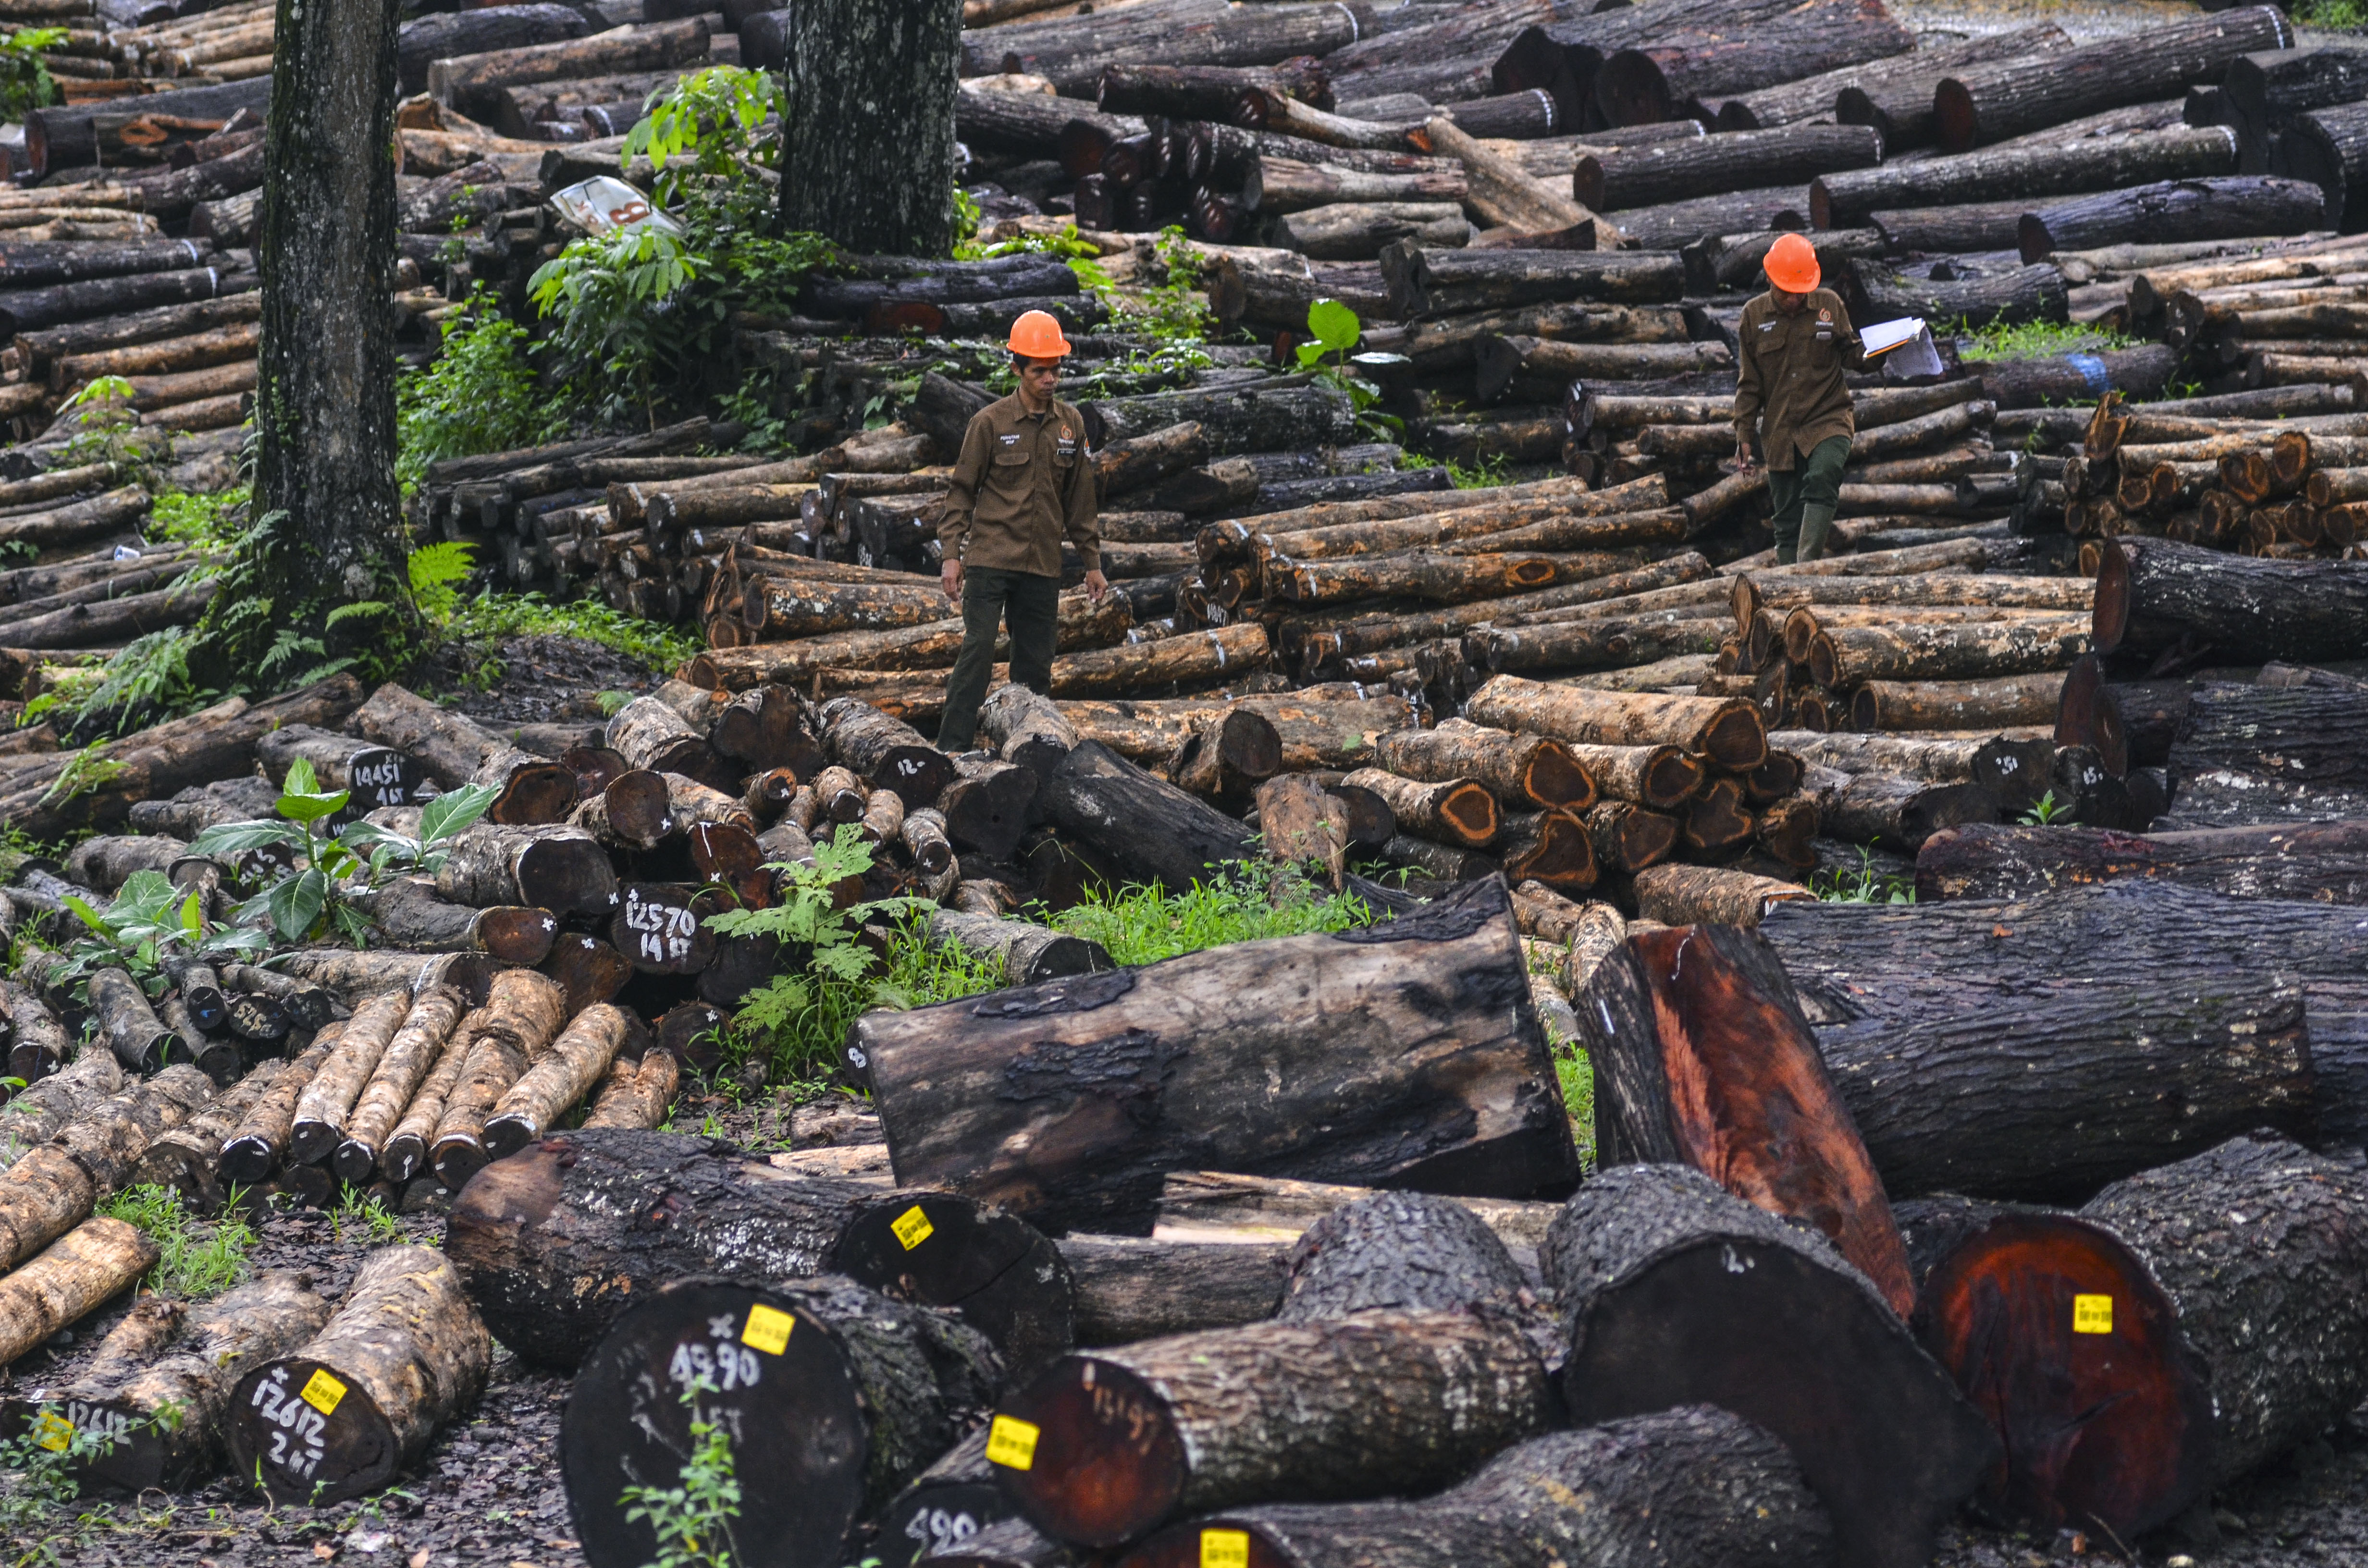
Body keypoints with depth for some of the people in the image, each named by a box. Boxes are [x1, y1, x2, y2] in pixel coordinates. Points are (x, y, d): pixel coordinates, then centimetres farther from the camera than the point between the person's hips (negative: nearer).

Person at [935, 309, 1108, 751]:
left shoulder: (1071, 424, 8)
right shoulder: (990, 422, -3)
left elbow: (1079, 500, 15)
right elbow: (962, 491, 1)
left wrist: (1092, 562, 14)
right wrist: (952, 554, -7)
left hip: (1043, 566, 4)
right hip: (990, 559, -4)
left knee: (1036, 663, 7)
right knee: (978, 648, -12)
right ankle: (951, 747, -11)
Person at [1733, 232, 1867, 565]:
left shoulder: (1829, 305, 2)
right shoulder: (1754, 315, 5)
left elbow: (1848, 353, 11)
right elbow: (1749, 384, 9)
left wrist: (1866, 353, -13)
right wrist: (1744, 435, 4)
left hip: (1827, 420, -2)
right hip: (1779, 432, 2)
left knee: (1821, 483, -28)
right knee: (1787, 520, 4)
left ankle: (1808, 565, -35)